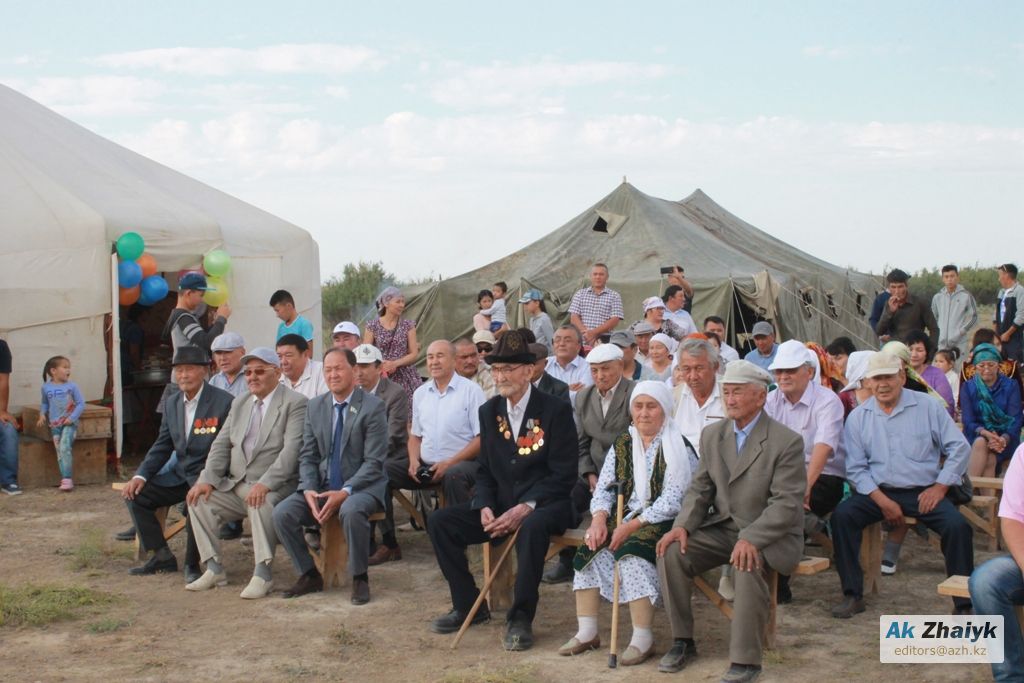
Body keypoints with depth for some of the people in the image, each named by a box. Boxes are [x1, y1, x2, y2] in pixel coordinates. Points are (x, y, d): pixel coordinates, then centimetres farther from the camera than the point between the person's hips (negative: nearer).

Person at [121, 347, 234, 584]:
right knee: (135, 494, -3)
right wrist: (141, 476, -2)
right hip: (181, 476, 7)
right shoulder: (173, 403, 11)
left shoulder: (224, 402, -11)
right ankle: (162, 556, 5)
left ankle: (192, 564, -13)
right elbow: (162, 446, 14)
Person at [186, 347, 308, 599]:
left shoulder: (295, 403, -5)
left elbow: (291, 450, -17)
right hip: (234, 485, 7)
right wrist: (208, 479, -5)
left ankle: (262, 574, -32)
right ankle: (214, 569, -8)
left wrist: (265, 484, -29)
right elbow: (221, 445, 13)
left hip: (273, 486, -7)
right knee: (198, 498, -13)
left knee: (262, 502, -37)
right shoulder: (239, 403, 18)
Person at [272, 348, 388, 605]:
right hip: (323, 486, 5)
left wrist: (345, 492, -23)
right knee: (281, 513, -17)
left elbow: (374, 461, -12)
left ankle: (359, 578, -17)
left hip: (362, 486, -5)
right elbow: (307, 456, 9)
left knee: (351, 510, -38)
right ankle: (309, 575, 2)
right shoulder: (315, 406, 9)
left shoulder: (373, 407, -8)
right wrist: (309, 490, -10)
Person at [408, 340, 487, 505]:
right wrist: (414, 460, -1)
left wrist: (449, 463, -15)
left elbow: (482, 438, -7)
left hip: (462, 462, -5)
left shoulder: (471, 390, -3)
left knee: (453, 475, -37)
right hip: (425, 465, 5)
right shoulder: (420, 393, 15)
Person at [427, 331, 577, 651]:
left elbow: (563, 475, -13)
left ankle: (521, 618, -25)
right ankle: (468, 606, 3)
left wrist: (525, 508, -24)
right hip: (500, 503, 6)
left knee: (531, 527, -39)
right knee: (440, 522, -11)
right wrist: (485, 507, -9)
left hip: (543, 504, -6)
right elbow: (485, 470, 11)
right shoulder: (489, 411, 8)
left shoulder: (556, 410, -9)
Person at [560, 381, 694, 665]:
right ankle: (586, 632, -11)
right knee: (590, 550, -18)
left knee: (631, 552, -31)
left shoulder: (677, 448, -6)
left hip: (661, 522, -6)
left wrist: (631, 526, -20)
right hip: (624, 519, 6)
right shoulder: (622, 444, 12)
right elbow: (603, 487, 8)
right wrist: (599, 518, -13)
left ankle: (643, 639, -23)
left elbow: (671, 502, -14)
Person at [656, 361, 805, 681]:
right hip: (723, 528, 6)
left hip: (771, 535, -5)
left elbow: (786, 503, -18)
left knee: (749, 564, -36)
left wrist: (752, 539, -32)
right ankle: (683, 641, -1)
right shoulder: (712, 434, 7)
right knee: (672, 552, -17)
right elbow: (700, 489, 9)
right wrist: (683, 525, -10)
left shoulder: (786, 441, -12)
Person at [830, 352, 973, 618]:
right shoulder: (858, 417, 6)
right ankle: (852, 595, -15)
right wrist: (882, 501, -11)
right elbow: (856, 468, 3)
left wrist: (940, 487, -8)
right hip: (878, 491, 1)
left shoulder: (928, 407, 2)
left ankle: (964, 604, -13)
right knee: (842, 516, -24)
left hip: (923, 491, -1)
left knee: (958, 526, -26)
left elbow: (959, 447, 1)